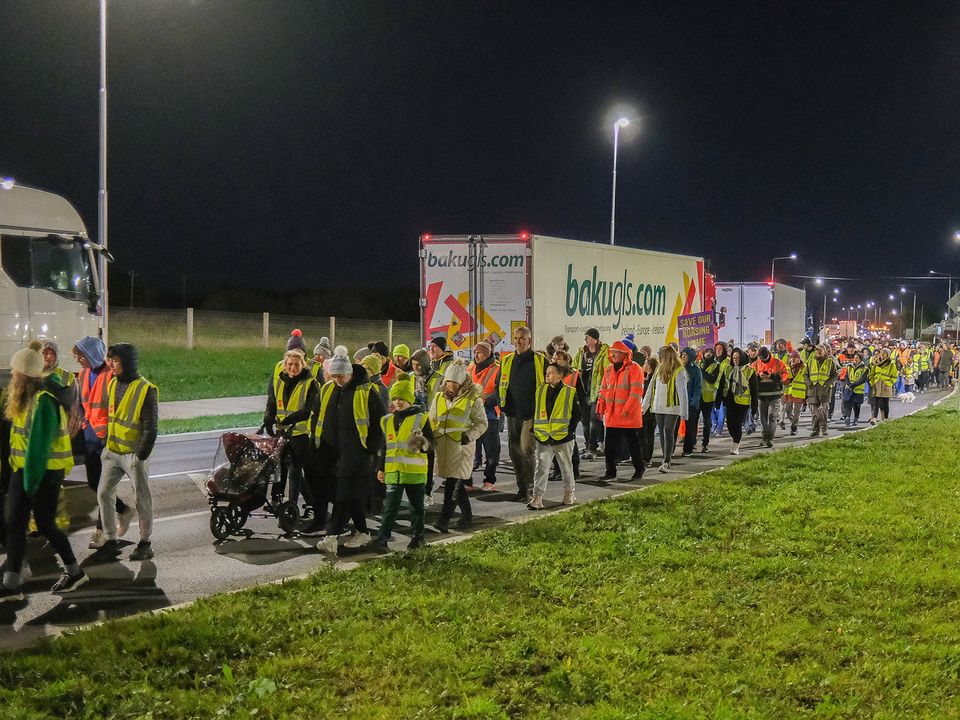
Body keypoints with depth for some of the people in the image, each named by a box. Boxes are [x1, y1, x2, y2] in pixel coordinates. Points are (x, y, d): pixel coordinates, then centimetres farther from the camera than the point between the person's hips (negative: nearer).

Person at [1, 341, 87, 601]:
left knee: (45, 525, 2)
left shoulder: (43, 401, -21)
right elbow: (23, 436, 10)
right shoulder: (24, 398, 8)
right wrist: (24, 474, 7)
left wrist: (32, 479, -21)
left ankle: (75, 572, 20)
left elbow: (39, 444, -22)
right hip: (23, 469, 9)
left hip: (44, 472, -9)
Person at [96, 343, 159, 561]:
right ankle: (110, 541, 15)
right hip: (113, 451, 7)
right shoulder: (113, 384, 8)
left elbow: (150, 428, -14)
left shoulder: (146, 390, -15)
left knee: (141, 498, 3)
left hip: (135, 453, -7)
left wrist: (141, 455, -15)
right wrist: (107, 444, 14)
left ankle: (145, 543, 14)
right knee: (104, 493, 6)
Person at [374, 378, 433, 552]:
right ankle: (383, 539, -2)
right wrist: (381, 468, 18)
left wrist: (423, 444, -23)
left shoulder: (420, 418, -3)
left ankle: (417, 536, 23)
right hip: (393, 471, 3)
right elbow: (384, 446, 18)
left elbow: (431, 440, -1)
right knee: (390, 506, 0)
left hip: (414, 470, -3)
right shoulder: (388, 420, 9)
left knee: (416, 505, 10)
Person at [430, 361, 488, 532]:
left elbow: (482, 423, 1)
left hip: (461, 446, -5)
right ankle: (466, 515, 26)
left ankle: (444, 519, -10)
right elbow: (432, 420, 21)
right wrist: (432, 435, 5)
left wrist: (469, 436, -14)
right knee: (455, 484, 10)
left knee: (453, 484, -11)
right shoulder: (439, 397, 11)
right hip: (442, 446, 5)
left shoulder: (473, 399, -3)